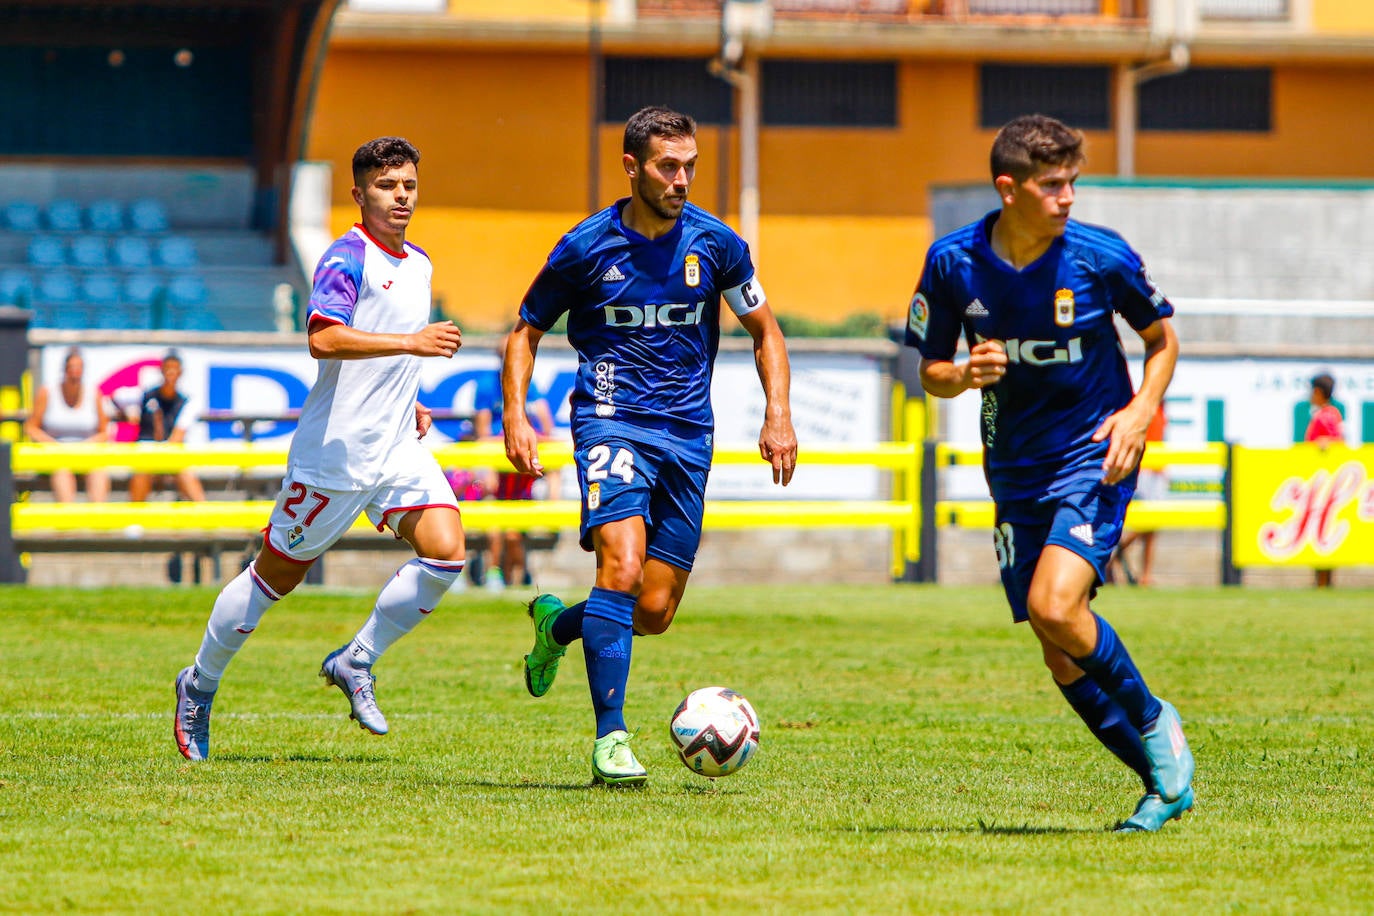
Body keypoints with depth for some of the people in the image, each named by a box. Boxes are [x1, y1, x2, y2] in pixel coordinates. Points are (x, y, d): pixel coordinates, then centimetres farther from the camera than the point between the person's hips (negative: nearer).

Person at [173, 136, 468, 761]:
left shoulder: (418, 263, 14)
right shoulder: (347, 258, -12)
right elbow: (324, 338, -28)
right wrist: (412, 342, -30)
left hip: (398, 446, 7)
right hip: (335, 449, -7)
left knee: (446, 551, -13)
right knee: (278, 572, 3)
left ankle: (356, 663, 3)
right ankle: (200, 685, 22)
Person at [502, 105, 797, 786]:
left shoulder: (715, 243, 1)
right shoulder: (586, 248, -4)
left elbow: (764, 330, 14)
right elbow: (526, 330, 8)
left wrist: (778, 416, 1)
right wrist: (514, 415, -6)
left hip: (688, 434, 3)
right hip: (611, 419, -3)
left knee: (655, 612, 2)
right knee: (622, 566, -25)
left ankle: (556, 625, 35)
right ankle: (610, 741, -21)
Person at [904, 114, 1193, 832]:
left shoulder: (1101, 257, -12)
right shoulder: (953, 262, -6)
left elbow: (1161, 339, 5)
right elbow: (930, 369, 6)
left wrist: (1140, 412, -12)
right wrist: (964, 376, -17)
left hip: (1093, 455, -4)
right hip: (1016, 469, 4)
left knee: (1054, 607, -24)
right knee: (1060, 657, 1)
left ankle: (1153, 720, 0)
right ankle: (1162, 784, 15)